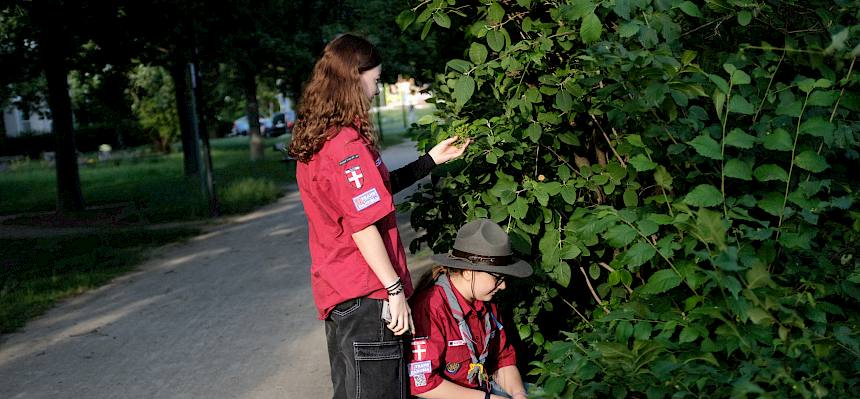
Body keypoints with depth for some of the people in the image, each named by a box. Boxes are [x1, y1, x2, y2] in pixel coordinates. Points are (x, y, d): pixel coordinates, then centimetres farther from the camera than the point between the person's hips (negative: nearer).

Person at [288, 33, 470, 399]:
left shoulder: (315, 141, 9)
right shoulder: (348, 144, -20)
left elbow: (375, 188, 17)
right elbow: (363, 228, -22)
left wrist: (431, 160, 18)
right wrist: (395, 290, -16)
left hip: (336, 294, 10)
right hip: (366, 297, -10)